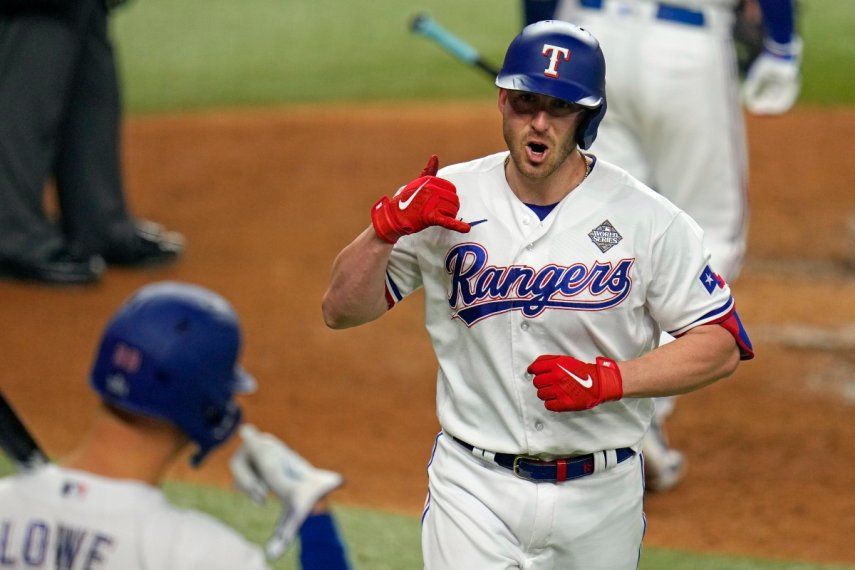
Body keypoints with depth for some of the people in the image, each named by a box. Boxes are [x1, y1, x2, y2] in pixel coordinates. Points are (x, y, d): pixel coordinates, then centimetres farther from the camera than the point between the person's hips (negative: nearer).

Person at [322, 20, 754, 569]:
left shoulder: (648, 219, -6)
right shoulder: (448, 200, -2)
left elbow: (722, 343, -4)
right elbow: (341, 310, 0)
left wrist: (608, 379, -18)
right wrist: (387, 224, -19)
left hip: (601, 496, 0)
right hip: (475, 489, 0)